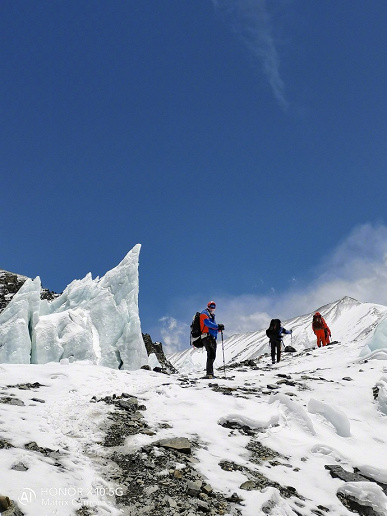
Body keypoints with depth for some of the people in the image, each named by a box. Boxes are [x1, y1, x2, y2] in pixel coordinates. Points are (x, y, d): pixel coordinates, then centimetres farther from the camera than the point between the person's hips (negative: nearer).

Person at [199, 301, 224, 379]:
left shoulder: (211, 316, 28)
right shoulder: (204, 314, 0)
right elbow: (207, 323, -18)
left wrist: (219, 328, 5)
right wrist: (218, 326, -24)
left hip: (212, 338, 9)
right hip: (207, 337, -9)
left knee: (212, 356, 9)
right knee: (211, 354, -20)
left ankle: (210, 373, 13)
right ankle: (209, 373, -24)